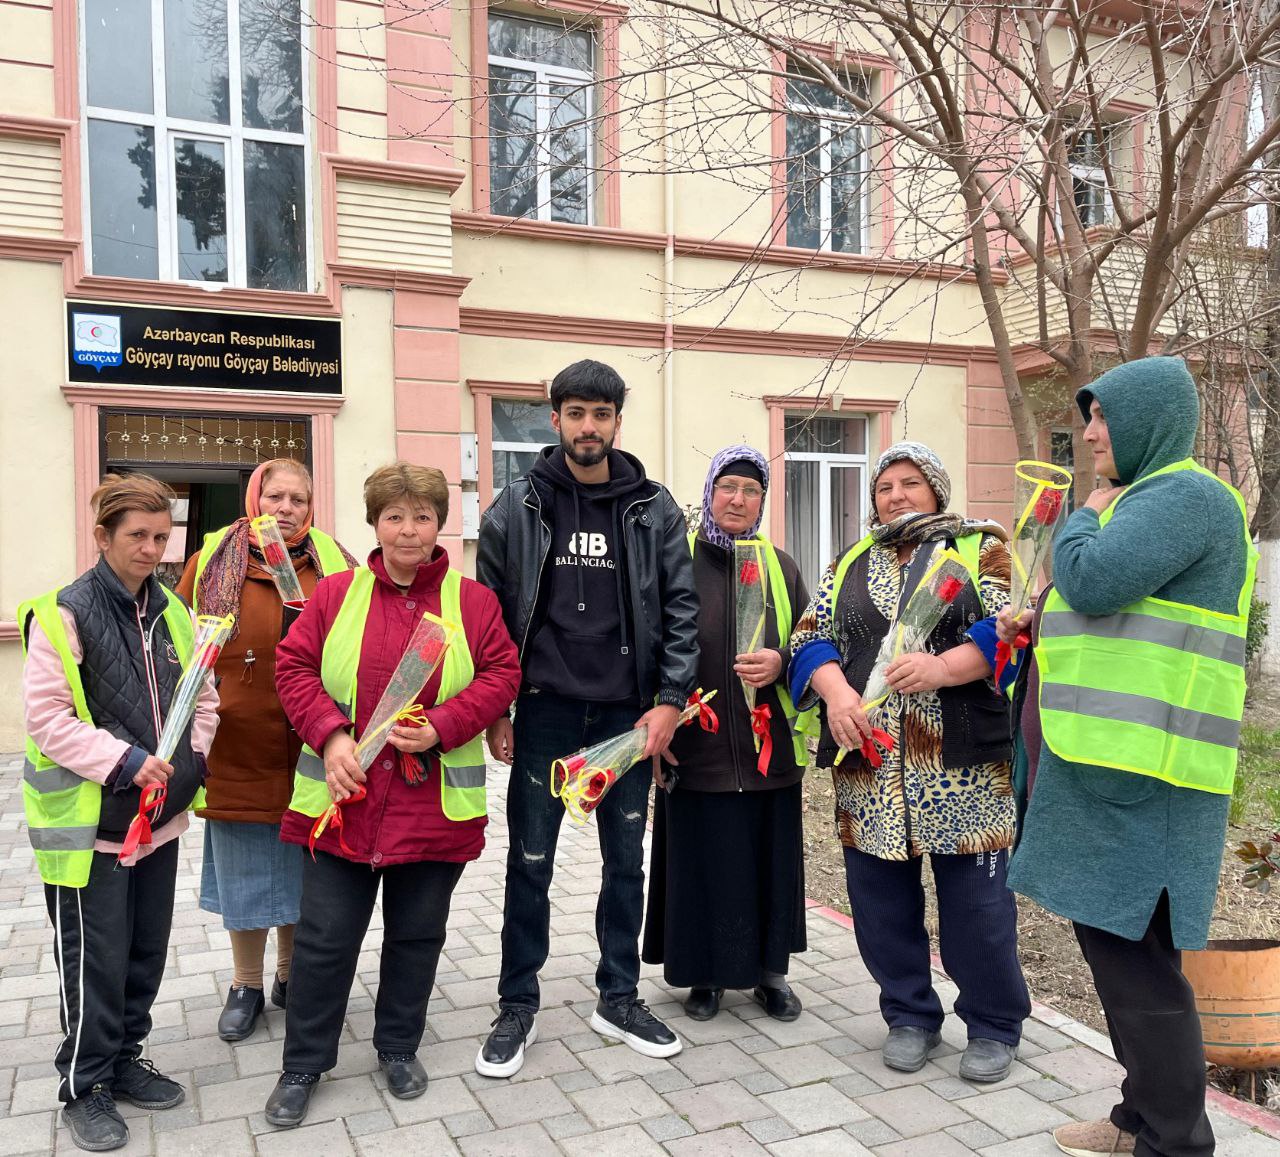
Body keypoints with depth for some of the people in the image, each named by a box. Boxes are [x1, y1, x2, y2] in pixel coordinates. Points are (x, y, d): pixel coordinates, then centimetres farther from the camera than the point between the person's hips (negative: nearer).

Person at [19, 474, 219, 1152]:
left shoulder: (171, 613, 6)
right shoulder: (62, 614, -13)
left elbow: (202, 697, 13)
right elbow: (48, 718, -16)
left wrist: (190, 760, -1)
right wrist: (125, 761, -22)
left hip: (160, 815, 6)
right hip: (89, 822, -6)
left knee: (147, 950, 16)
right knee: (96, 958, 4)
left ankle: (124, 1061, 35)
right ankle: (84, 1088, 23)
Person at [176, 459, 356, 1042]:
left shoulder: (333, 563, 0)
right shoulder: (212, 561, 0)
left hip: (308, 749, 0)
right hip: (238, 748, 0)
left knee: (303, 868, 13)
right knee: (244, 870, 12)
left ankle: (291, 975, 33)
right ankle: (246, 985, 31)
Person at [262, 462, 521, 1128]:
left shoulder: (473, 601, 2)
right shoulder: (336, 593, 3)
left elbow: (501, 676, -1)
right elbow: (294, 667, 1)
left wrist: (441, 727, -15)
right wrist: (330, 735, -14)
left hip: (435, 805, 0)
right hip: (342, 800, 0)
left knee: (417, 933, 14)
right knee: (324, 937, 7)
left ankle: (399, 1048, 34)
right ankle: (303, 1065, 25)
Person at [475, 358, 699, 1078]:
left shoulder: (655, 511, 3)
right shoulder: (518, 509, 0)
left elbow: (681, 611, 2)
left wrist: (669, 701, -6)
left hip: (628, 713, 1)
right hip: (544, 712, -1)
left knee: (627, 862, 12)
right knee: (531, 863, 7)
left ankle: (620, 999, 29)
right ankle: (518, 1009, 22)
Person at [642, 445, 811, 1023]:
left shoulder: (781, 566, 8)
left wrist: (780, 662, -11)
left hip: (768, 748, 2)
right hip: (696, 747, -2)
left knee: (770, 860, 10)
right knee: (701, 861, 5)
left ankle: (769, 969, 27)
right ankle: (704, 973, 24)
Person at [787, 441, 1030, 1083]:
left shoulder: (980, 549, 7)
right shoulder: (849, 565, 17)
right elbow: (810, 636, 9)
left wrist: (943, 667, -21)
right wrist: (836, 692, -11)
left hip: (961, 762, -3)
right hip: (869, 763, 4)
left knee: (975, 898, 1)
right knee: (880, 896, 9)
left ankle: (994, 1025, 22)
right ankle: (910, 1016, 28)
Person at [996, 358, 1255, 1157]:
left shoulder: (1187, 494, -11)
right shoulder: (1147, 499, 21)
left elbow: (1094, 581, -22)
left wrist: (1084, 517, -3)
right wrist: (1043, 627, 16)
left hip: (1142, 769, -11)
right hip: (1113, 760, 11)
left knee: (1132, 950, -5)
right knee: (1113, 940, 16)